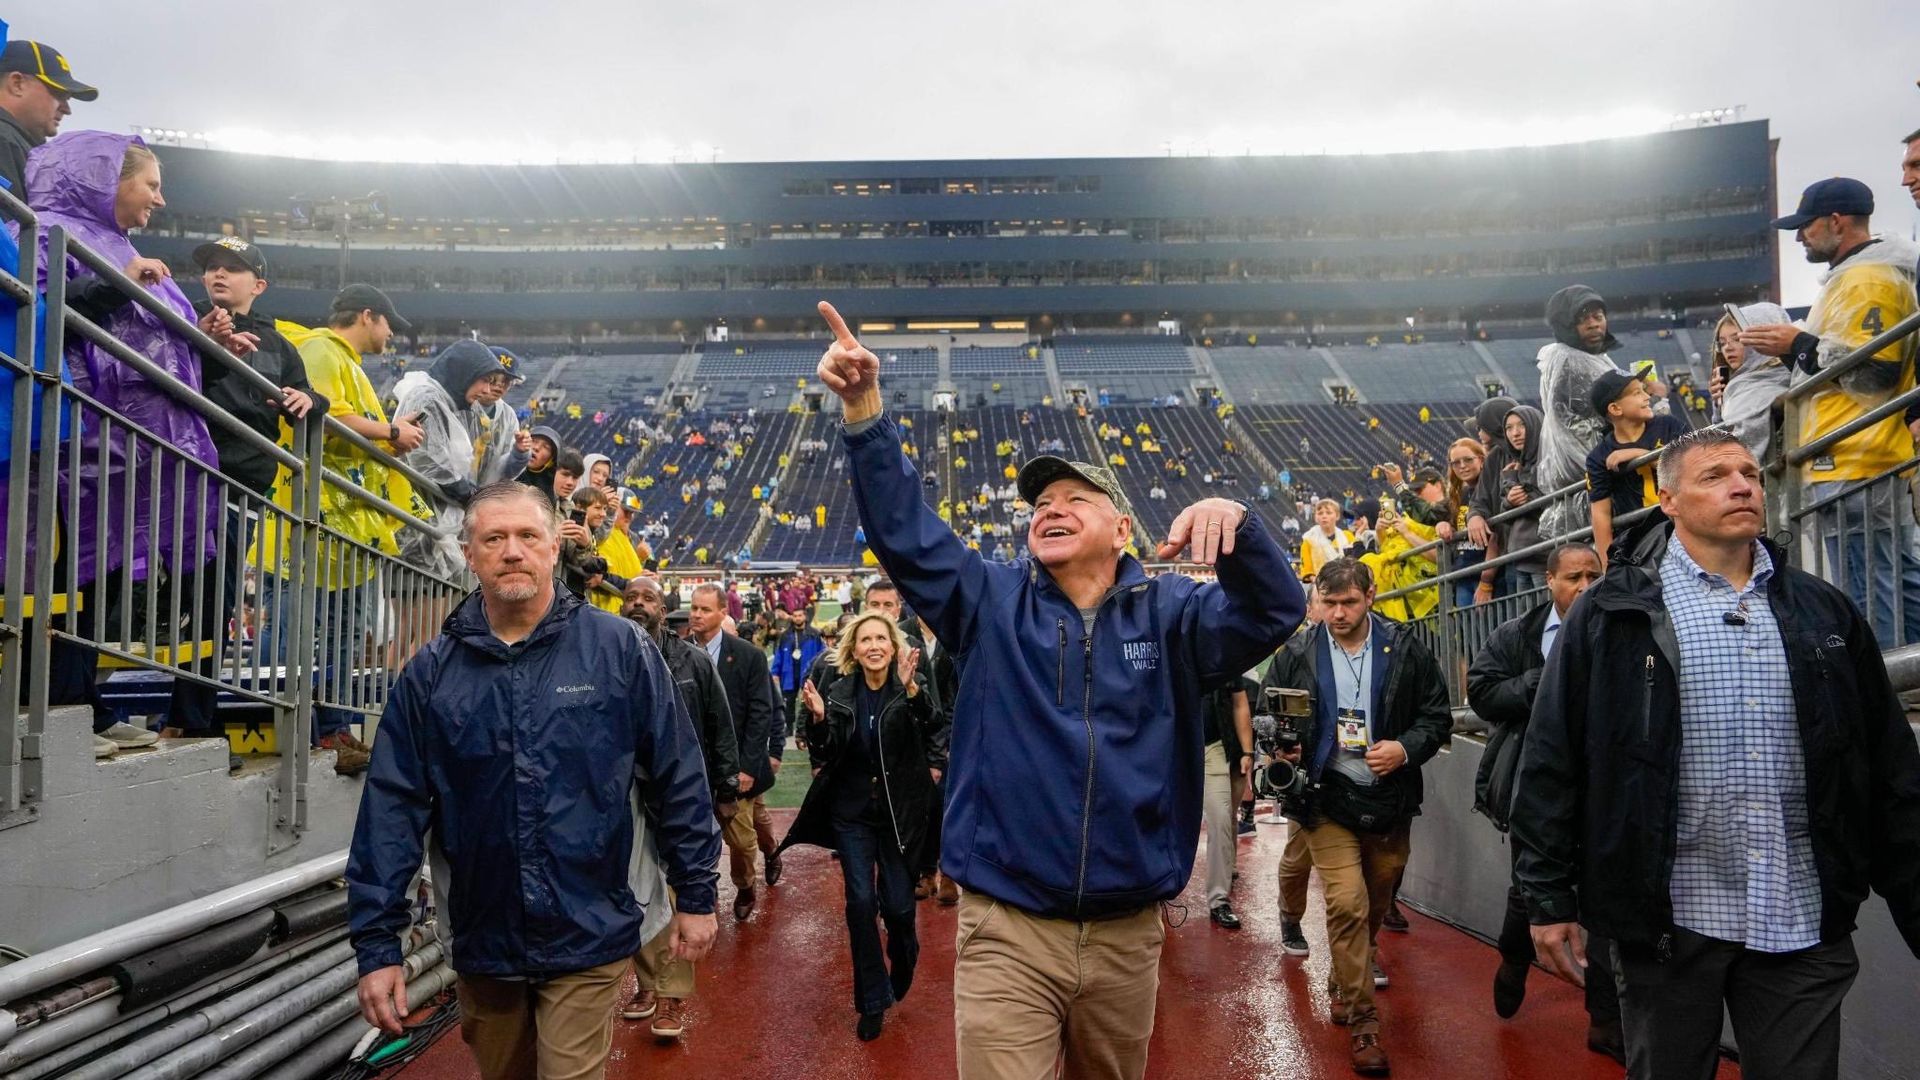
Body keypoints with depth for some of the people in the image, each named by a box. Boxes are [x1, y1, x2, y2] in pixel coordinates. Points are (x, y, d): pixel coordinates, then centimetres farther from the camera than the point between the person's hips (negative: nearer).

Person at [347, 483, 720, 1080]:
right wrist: (377, 943, -5)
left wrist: (696, 896, -1)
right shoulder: (430, 672, -2)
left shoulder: (621, 649, -8)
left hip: (588, 939, -3)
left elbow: (678, 780, -3)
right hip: (482, 940, 3)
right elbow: (392, 810, -2)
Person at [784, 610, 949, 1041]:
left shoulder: (912, 688, -10)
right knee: (861, 903, 1)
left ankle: (903, 957, 37)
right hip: (852, 811, 2)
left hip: (899, 811, -2)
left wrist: (911, 690, -42)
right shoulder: (841, 693, 0)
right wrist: (818, 718, -21)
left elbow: (936, 730, -27)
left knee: (897, 904, 1)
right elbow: (827, 755, -3)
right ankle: (873, 1002, 15)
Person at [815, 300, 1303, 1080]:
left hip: (1127, 933, 2)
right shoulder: (992, 604, 4)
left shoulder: (1170, 614, 3)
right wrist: (864, 411, -19)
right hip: (1005, 930, -1)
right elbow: (903, 532, -6)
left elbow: (1272, 611, -12)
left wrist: (1236, 525, -33)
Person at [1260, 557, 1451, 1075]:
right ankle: (1362, 1020, 1)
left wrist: (1405, 749, -16)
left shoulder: (1406, 649, -3)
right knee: (1347, 903, -12)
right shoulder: (1296, 655, -3)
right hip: (1327, 799, -2)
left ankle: (1346, 981, 42)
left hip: (1390, 800, 2)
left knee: (1377, 901, 16)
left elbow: (1437, 716, 2)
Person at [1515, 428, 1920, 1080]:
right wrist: (1549, 898, -7)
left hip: (1804, 922, 3)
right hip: (1667, 919, -2)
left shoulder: (1824, 612, 9)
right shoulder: (1613, 614, -2)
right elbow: (1552, 764, -4)